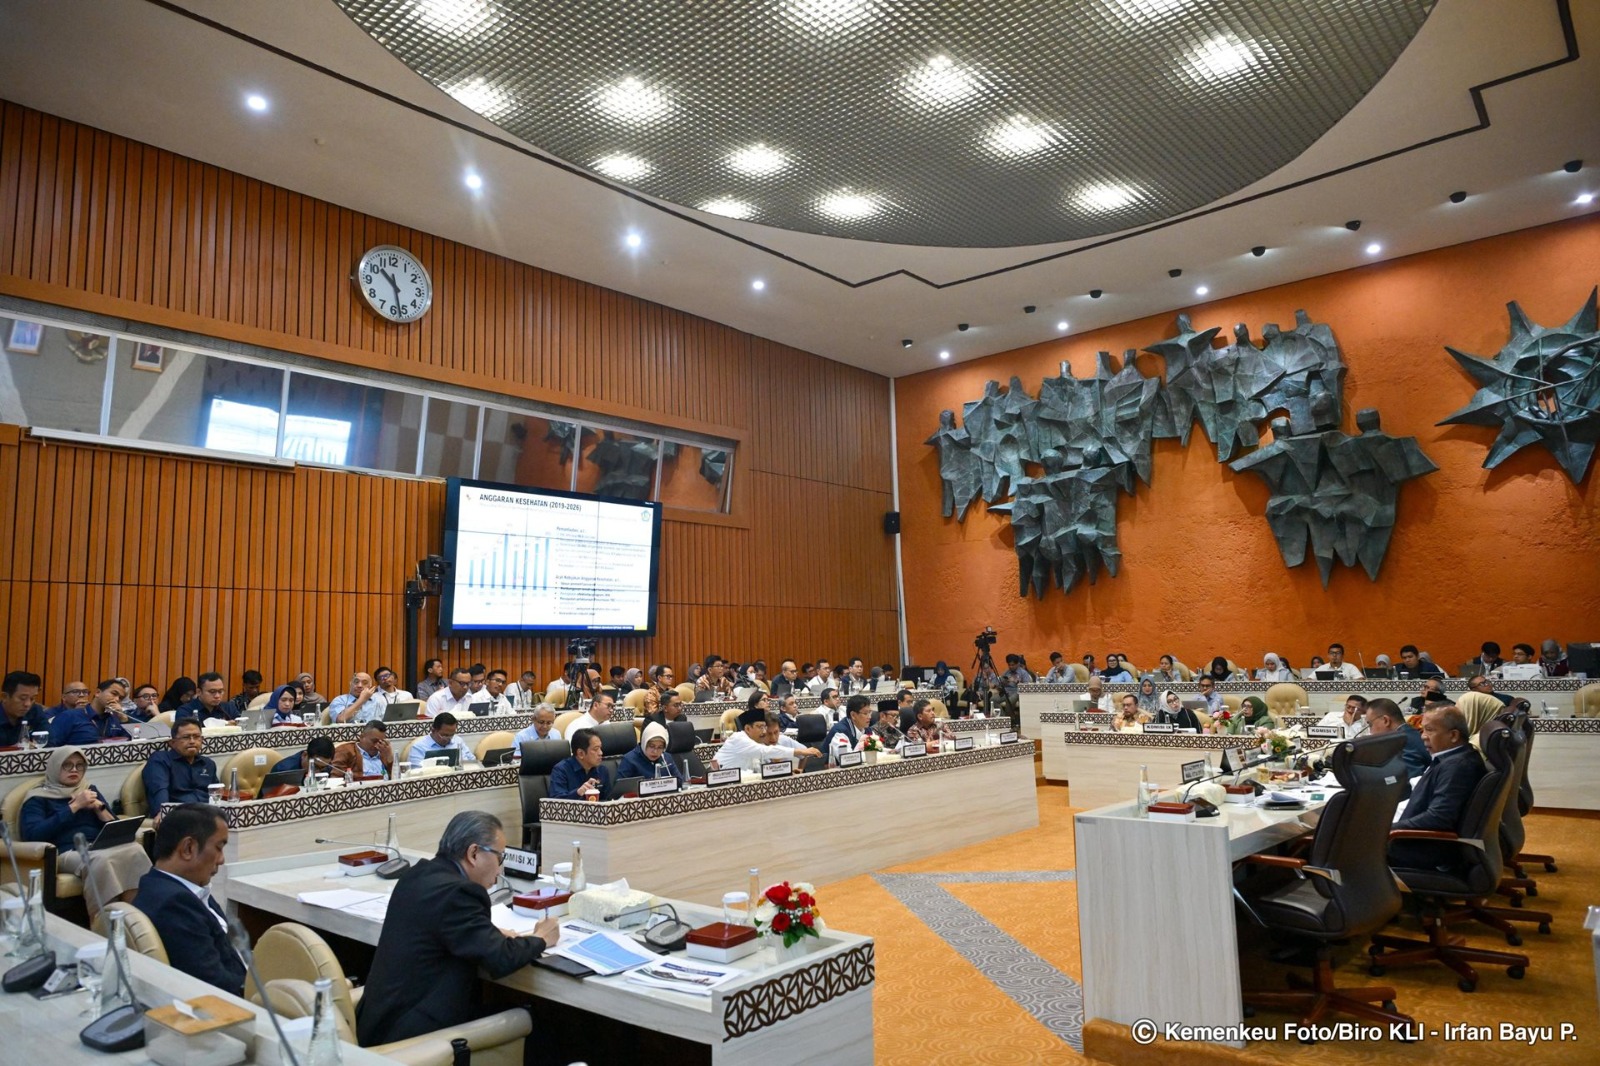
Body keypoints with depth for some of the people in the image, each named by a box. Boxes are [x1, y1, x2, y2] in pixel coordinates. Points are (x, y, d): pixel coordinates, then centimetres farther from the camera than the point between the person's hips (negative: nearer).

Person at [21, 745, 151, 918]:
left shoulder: (90, 790, 24)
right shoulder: (38, 798, 11)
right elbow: (33, 835, -8)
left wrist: (98, 806, 3)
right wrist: (75, 806, -7)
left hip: (101, 847, 4)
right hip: (66, 853, -4)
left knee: (135, 850, -32)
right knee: (99, 860, -39)